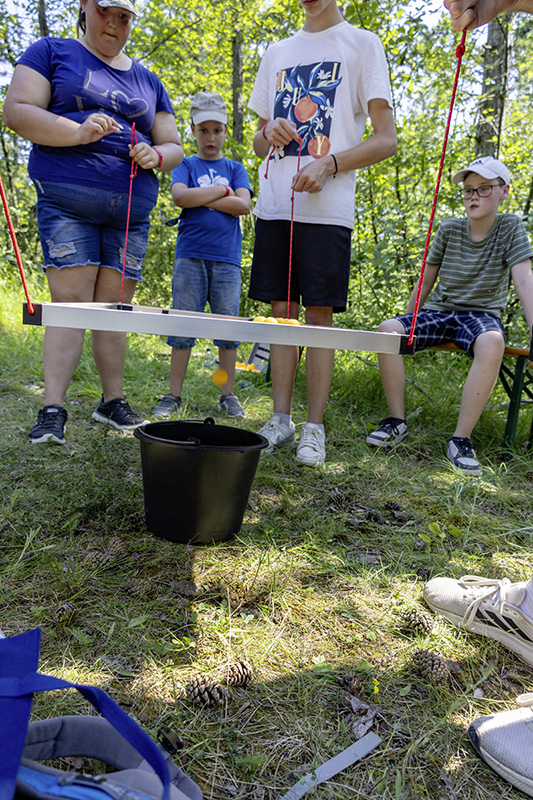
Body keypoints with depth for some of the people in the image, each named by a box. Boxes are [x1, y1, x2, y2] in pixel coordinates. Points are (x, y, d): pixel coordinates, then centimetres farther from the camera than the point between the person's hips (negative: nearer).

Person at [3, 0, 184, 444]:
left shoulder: (148, 81, 23)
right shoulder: (52, 53, 12)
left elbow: (174, 146, 22)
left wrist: (155, 155, -3)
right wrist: (78, 132, -16)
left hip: (131, 208, 4)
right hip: (66, 197, -4)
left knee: (114, 308, 2)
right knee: (70, 302, -13)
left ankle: (112, 401, 11)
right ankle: (53, 410, -11)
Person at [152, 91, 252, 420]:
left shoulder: (235, 168, 16)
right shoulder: (185, 165, 12)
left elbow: (243, 205, -3)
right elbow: (180, 196, -9)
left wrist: (200, 199, -5)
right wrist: (222, 190, -6)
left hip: (226, 258, 1)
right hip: (190, 256, -1)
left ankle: (228, 395, 11)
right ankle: (174, 396, 7)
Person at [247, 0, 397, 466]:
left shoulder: (362, 44, 7)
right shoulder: (277, 53, 21)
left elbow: (386, 140, 0)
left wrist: (329, 165, -15)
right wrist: (268, 134, 0)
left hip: (326, 209, -4)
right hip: (274, 206, 5)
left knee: (319, 315, -5)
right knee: (281, 312, 3)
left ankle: (314, 429, 4)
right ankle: (281, 420, 11)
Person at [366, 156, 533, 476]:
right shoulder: (448, 230, 6)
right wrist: (407, 325, 11)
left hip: (482, 314, -3)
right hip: (439, 312, 3)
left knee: (492, 343, -40)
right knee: (387, 330, -25)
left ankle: (461, 439, -30)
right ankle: (397, 422, -15)